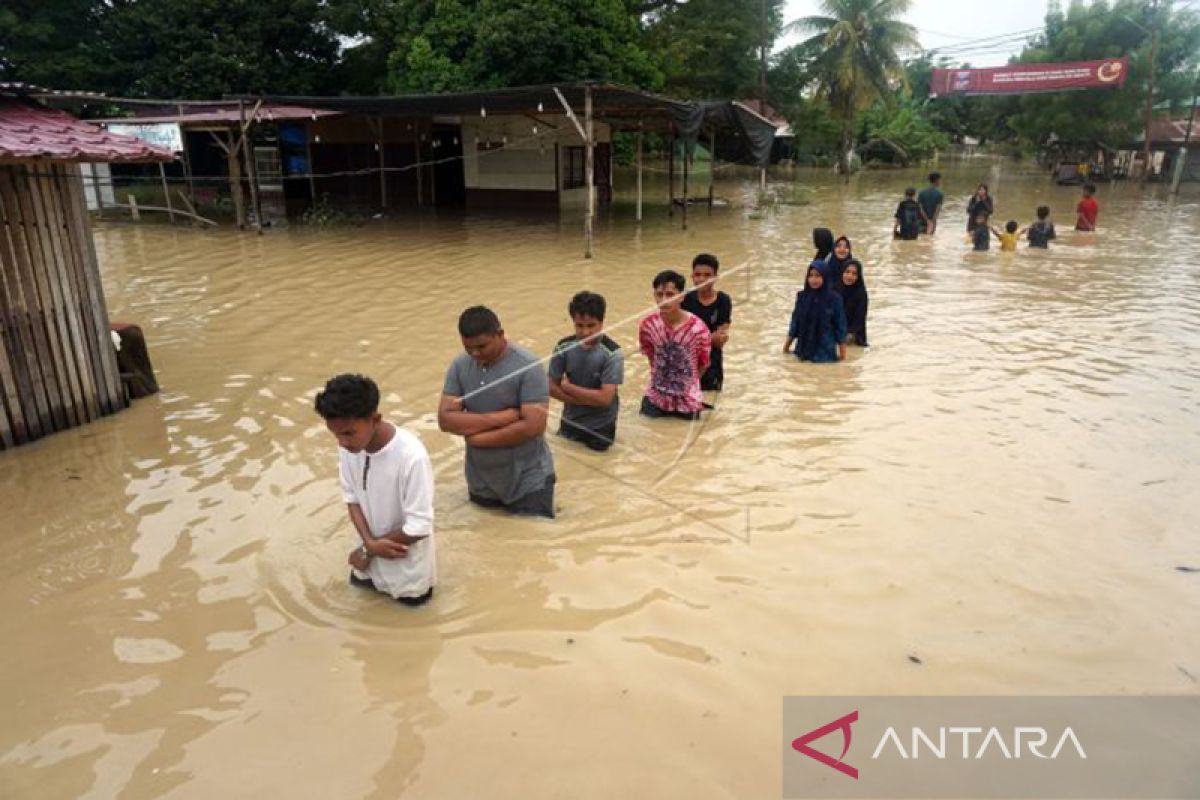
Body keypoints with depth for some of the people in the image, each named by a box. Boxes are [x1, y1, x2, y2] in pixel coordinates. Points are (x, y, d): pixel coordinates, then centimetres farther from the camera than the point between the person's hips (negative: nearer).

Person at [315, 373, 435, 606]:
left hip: (406, 557, -5)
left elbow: (418, 528, -29)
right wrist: (370, 542, -20)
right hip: (370, 550, 5)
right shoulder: (348, 446, -18)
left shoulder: (411, 456, -36)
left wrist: (368, 550, -16)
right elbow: (352, 498, -4)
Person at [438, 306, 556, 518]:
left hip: (528, 482, -5)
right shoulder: (459, 366, -4)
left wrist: (476, 437, -15)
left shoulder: (527, 367, -18)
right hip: (481, 482, 5)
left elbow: (533, 426, -24)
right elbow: (445, 419, -10)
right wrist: (499, 417, -20)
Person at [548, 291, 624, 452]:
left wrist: (567, 386, -17)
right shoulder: (564, 347, -11)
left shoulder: (612, 352, -22)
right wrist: (586, 400, -17)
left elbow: (604, 398, -25)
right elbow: (552, 388, -7)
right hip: (570, 421, 3)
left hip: (600, 426, -3)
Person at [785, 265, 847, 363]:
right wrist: (788, 343, 11)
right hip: (804, 346, 3)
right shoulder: (802, 296, -2)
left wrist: (842, 350, -3)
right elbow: (795, 319, 7)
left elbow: (840, 324, -5)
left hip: (825, 349, -3)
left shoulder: (834, 298, -10)